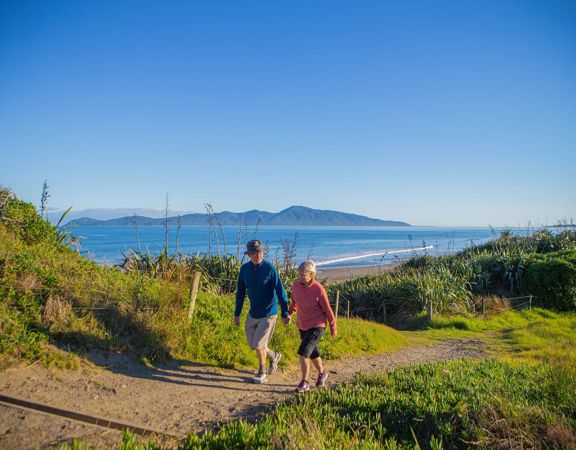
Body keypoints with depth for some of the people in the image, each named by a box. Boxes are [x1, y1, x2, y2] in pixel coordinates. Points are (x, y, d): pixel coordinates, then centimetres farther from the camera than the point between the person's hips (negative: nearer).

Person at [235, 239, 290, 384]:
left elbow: (280, 292, -14)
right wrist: (237, 314, 10)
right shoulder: (244, 269, -3)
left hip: (268, 314, -6)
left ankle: (262, 374, 21)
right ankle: (274, 356, 41)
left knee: (258, 345, -3)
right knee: (252, 344, 15)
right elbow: (240, 292, 7)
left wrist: (285, 313, -14)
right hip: (252, 313, 6)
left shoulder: (270, 268, -17)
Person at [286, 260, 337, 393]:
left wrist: (333, 327, 0)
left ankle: (304, 383, 4)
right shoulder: (296, 285, -10)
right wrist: (290, 314, -4)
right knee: (312, 352, 21)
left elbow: (327, 309, -10)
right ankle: (322, 373, 46)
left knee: (303, 353, -15)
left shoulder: (319, 289, -23)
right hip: (303, 325, 6)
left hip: (317, 326, -6)